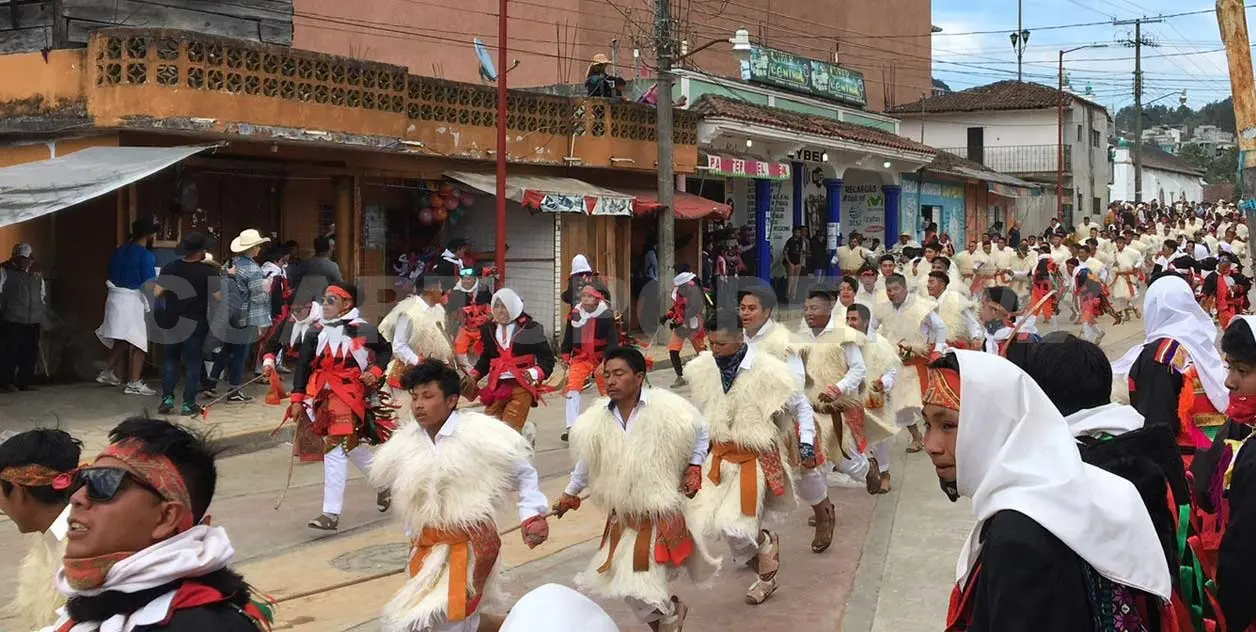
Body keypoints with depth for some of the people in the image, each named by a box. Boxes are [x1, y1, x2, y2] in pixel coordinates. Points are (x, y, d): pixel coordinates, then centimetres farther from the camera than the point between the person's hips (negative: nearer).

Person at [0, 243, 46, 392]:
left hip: (33, 323, 5)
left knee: (30, 353, 4)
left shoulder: (36, 275, 18)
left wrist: (41, 315, 16)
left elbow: (43, 297, 25)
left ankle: (25, 382, 12)